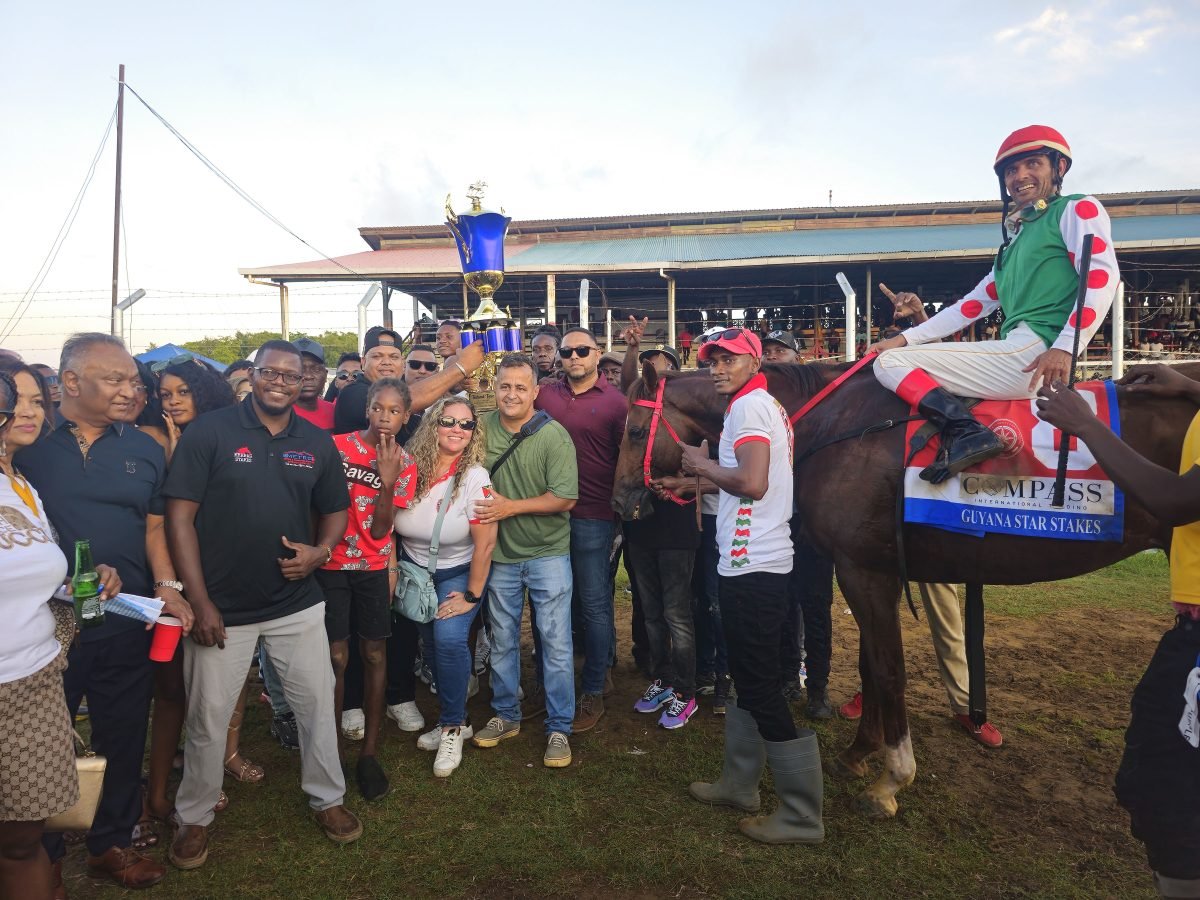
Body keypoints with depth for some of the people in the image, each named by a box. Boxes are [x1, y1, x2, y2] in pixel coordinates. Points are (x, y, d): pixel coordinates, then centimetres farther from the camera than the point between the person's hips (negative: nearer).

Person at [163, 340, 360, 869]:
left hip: (298, 605, 3)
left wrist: (320, 551, -9)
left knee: (317, 704, 12)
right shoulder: (209, 432, -8)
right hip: (222, 607, -3)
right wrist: (200, 601, -13)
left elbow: (335, 509, 13)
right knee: (208, 718, 12)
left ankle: (328, 798, 34)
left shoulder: (317, 443, 3)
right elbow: (180, 515, -9)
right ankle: (194, 818, 36)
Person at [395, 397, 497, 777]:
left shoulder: (475, 477, -23)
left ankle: (452, 728, -1)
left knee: (449, 638, -21)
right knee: (431, 644, 11)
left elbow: (486, 542, -20)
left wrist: (472, 595, -16)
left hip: (458, 573, -4)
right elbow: (390, 524, -1)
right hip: (415, 572, 4)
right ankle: (454, 719, 31)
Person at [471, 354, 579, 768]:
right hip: (500, 553, 4)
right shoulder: (482, 427, -3)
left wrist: (511, 507, -20)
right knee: (502, 640, 17)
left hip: (548, 553, -4)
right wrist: (484, 507, -6)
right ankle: (505, 716, 35)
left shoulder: (554, 436, -14)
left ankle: (559, 729, 16)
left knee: (556, 643, 1)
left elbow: (565, 498, -17)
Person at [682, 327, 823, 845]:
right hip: (752, 561, 11)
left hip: (752, 565, -11)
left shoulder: (749, 405, -13)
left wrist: (703, 465, -11)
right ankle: (739, 784, 33)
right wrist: (696, 478, 14)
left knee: (760, 686, -2)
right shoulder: (765, 405, 16)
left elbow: (752, 483, -26)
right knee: (747, 676, 19)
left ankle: (802, 816, 10)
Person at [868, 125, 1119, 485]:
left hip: (1036, 355, -9)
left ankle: (964, 432, -29)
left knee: (890, 363, -13)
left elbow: (1102, 275, -12)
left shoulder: (1077, 209, 4)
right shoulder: (1017, 238, 27)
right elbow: (975, 303, 25)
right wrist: (905, 338, 17)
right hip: (1014, 353, 9)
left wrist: (1065, 347, -24)